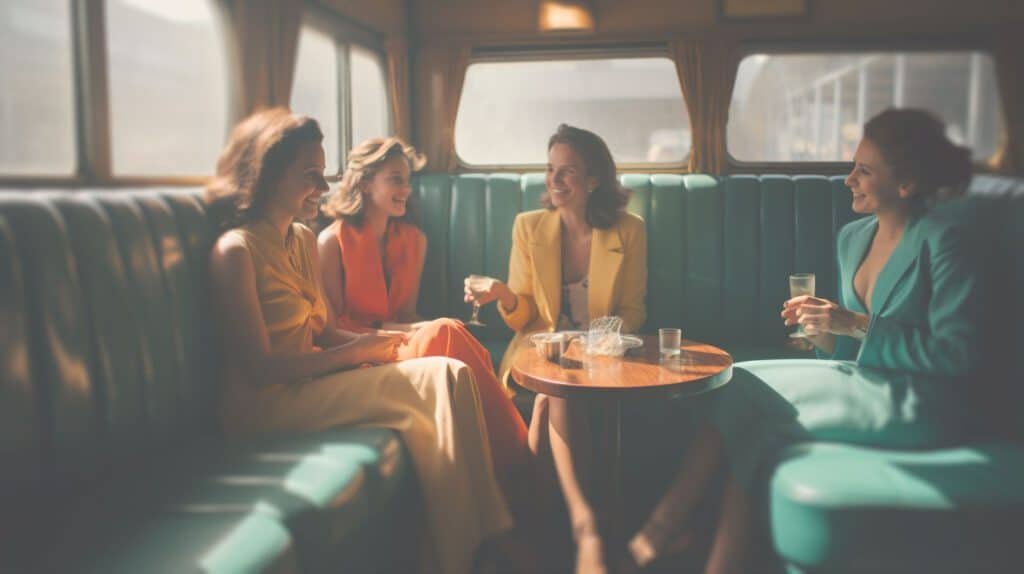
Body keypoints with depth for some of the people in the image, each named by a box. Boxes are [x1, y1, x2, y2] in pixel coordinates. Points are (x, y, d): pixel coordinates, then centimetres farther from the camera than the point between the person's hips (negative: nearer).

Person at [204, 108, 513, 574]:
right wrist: (356, 353, -13)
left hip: (310, 384, 8)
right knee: (441, 382, -21)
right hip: (267, 405, -8)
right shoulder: (236, 251, -13)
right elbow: (261, 368, -17)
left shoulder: (303, 240, 13)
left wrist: (368, 343, -8)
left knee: (451, 376, -16)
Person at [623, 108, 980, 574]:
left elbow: (957, 352, -16)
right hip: (865, 384, 7)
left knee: (745, 392, -18)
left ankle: (667, 525, -4)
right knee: (743, 390, -16)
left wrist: (858, 325, -20)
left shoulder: (940, 236, -10)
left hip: (915, 404, -7)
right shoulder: (852, 237, 11)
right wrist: (824, 331, -7)